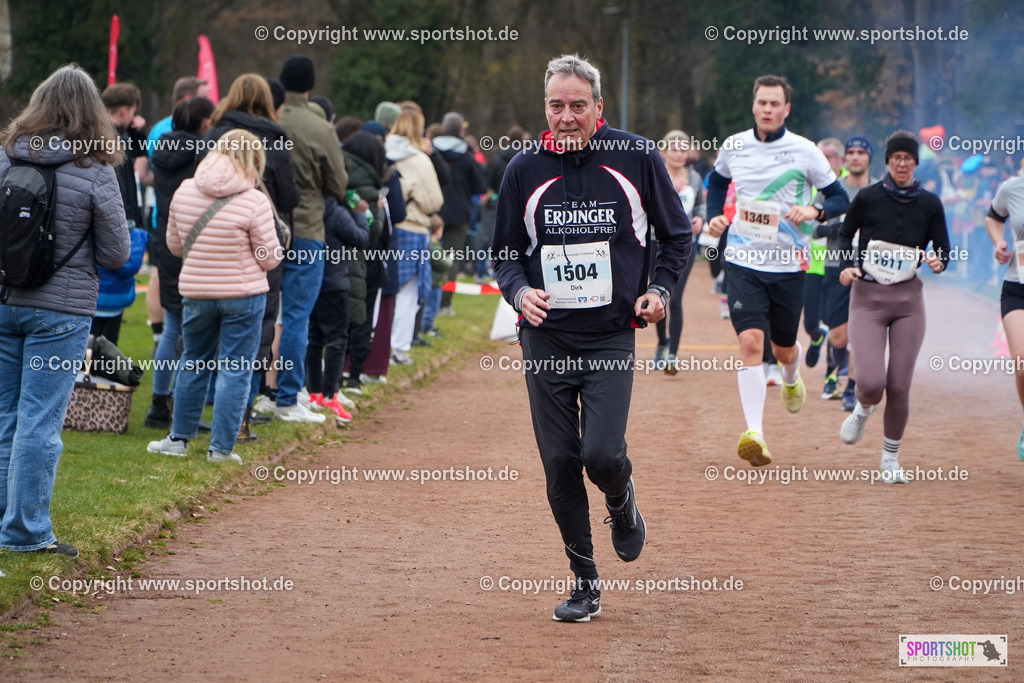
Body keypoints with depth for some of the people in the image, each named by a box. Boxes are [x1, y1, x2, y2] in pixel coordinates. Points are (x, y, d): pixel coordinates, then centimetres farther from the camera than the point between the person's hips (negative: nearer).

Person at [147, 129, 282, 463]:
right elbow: (271, 258, -11)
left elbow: (174, 245, 8)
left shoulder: (184, 192, -3)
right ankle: (221, 446, 5)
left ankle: (179, 438, 25)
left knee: (194, 362, 18)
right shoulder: (254, 201, -16)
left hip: (195, 291, 4)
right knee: (235, 369, 4)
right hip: (244, 295, -4)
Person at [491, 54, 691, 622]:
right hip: (546, 338, 2)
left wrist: (659, 289, -6)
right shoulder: (524, 171, 3)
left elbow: (677, 235, 9)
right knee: (559, 463, 1)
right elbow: (507, 254, 11)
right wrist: (520, 292, -10)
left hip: (611, 335, -2)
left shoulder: (636, 158, -1)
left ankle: (622, 504, 21)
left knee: (601, 453, -16)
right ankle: (585, 582, 15)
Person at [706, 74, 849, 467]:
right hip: (743, 261, 0)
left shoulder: (804, 151, -6)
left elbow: (840, 198, 0)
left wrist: (814, 211, -20)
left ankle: (791, 380, 53)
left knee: (783, 348, 13)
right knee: (750, 342, -17)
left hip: (788, 265, 0)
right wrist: (714, 217, 7)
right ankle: (754, 434, -25)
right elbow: (717, 181, 24)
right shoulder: (734, 147, 2)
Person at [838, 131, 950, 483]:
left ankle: (891, 458, 18)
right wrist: (848, 265, -8)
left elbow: (943, 249, 7)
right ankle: (863, 410, 23)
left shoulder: (929, 203, 2)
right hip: (867, 298, -1)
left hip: (908, 299, 1)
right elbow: (845, 234, 10)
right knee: (872, 382, -16)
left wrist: (938, 262, -16)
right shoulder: (867, 197, -3)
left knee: (899, 387, -3)